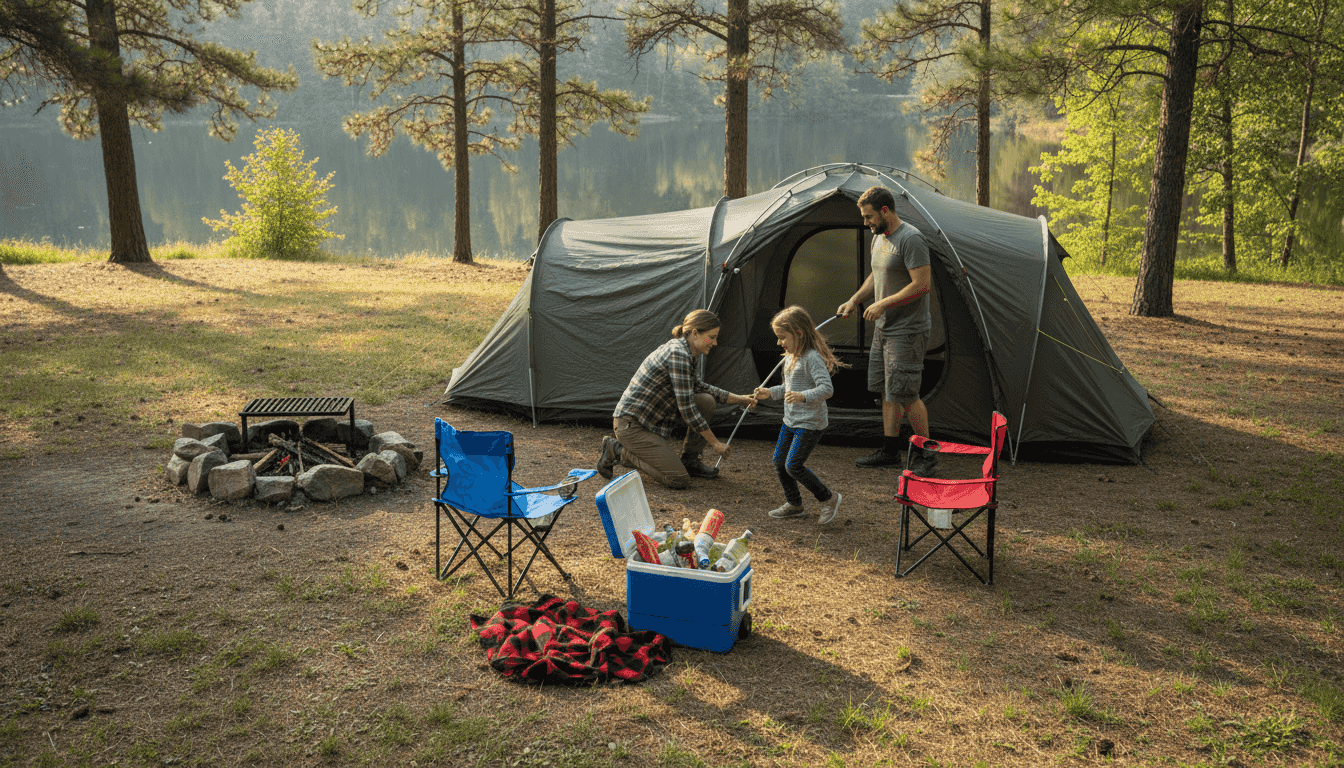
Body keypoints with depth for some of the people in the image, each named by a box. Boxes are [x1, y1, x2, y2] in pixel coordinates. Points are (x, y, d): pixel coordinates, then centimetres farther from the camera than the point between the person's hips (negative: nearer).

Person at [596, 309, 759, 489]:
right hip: (630, 424, -10)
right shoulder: (678, 355, -22)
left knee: (707, 402, 1)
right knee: (679, 480, -13)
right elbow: (686, 408, -22)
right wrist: (715, 443, -13)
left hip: (654, 418, 10)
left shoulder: (679, 348, 7)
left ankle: (689, 461, 14)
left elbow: (698, 387, 24)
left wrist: (739, 399, 17)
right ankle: (617, 451, -2)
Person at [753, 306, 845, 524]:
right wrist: (770, 393, 12)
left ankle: (829, 498, 6)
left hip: (810, 424, -10)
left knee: (793, 465, -11)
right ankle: (794, 504, 28)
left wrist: (803, 396, -41)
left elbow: (827, 388, -28)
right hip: (790, 421, 10)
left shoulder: (812, 358, -19)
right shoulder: (790, 357, 12)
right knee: (779, 462, 11)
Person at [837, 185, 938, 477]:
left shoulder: (910, 239, -18)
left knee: (905, 393, -10)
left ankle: (926, 455, 2)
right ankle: (889, 450, 23)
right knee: (887, 390, 13)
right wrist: (854, 301, 13)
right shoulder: (879, 237, 12)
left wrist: (883, 304, -20)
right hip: (884, 328, 10)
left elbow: (922, 285, -23)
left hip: (908, 331, -10)